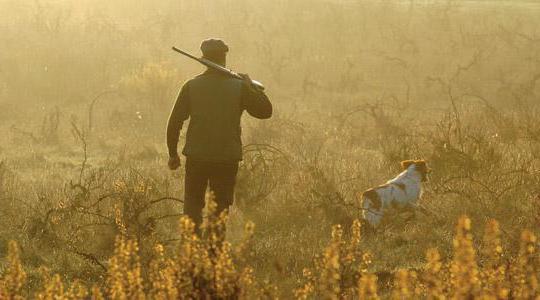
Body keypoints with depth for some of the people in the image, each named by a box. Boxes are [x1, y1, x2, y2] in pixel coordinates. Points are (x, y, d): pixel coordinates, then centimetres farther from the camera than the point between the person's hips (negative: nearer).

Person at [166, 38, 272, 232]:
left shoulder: (191, 86, -2)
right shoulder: (239, 87, -4)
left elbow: (175, 122, -1)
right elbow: (266, 111, 5)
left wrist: (173, 153, 9)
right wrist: (251, 86, 13)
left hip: (197, 158, 0)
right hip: (227, 159, 0)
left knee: (192, 209, 10)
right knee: (220, 209, 11)